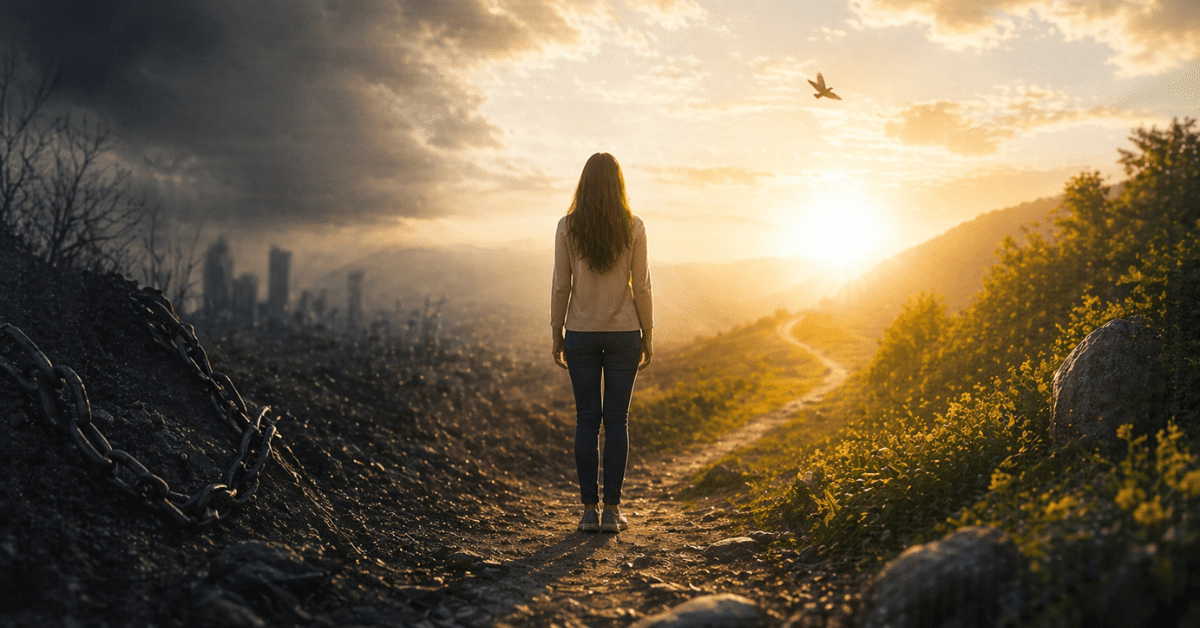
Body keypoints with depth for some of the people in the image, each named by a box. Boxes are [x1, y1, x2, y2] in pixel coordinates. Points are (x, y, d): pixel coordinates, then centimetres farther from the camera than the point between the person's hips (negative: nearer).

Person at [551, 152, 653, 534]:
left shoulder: (568, 226, -4)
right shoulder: (633, 227, -5)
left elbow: (561, 286, -2)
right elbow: (641, 287, -3)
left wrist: (557, 334, 7)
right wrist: (647, 337, 6)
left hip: (581, 333, 0)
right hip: (623, 332, 0)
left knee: (586, 420, 6)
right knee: (617, 420, 5)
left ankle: (589, 509, 8)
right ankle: (612, 510, 7)